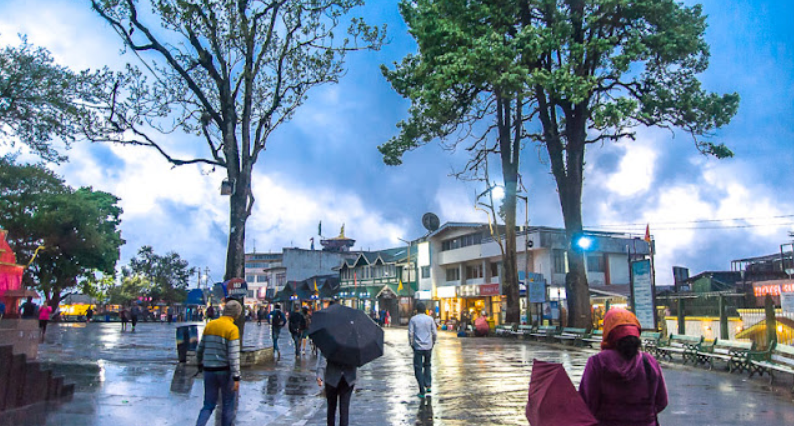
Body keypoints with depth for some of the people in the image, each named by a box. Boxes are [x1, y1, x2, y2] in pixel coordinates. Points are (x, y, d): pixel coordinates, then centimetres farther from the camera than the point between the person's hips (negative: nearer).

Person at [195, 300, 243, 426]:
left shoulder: (210, 325, 4)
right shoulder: (232, 329, -14)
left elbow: (200, 348, 11)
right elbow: (233, 355, -19)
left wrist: (200, 364, 28)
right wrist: (236, 378, -16)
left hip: (209, 370, 5)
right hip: (225, 370, -5)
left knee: (209, 405, 12)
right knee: (228, 404, 13)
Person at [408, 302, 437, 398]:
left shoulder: (413, 319, -3)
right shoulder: (430, 319, 3)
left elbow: (410, 333, -6)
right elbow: (434, 333, 2)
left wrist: (411, 344, 5)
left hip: (418, 347, -3)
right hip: (428, 347, 3)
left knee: (418, 368, 2)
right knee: (427, 365, 23)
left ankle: (422, 391, -1)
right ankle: (428, 385, 17)